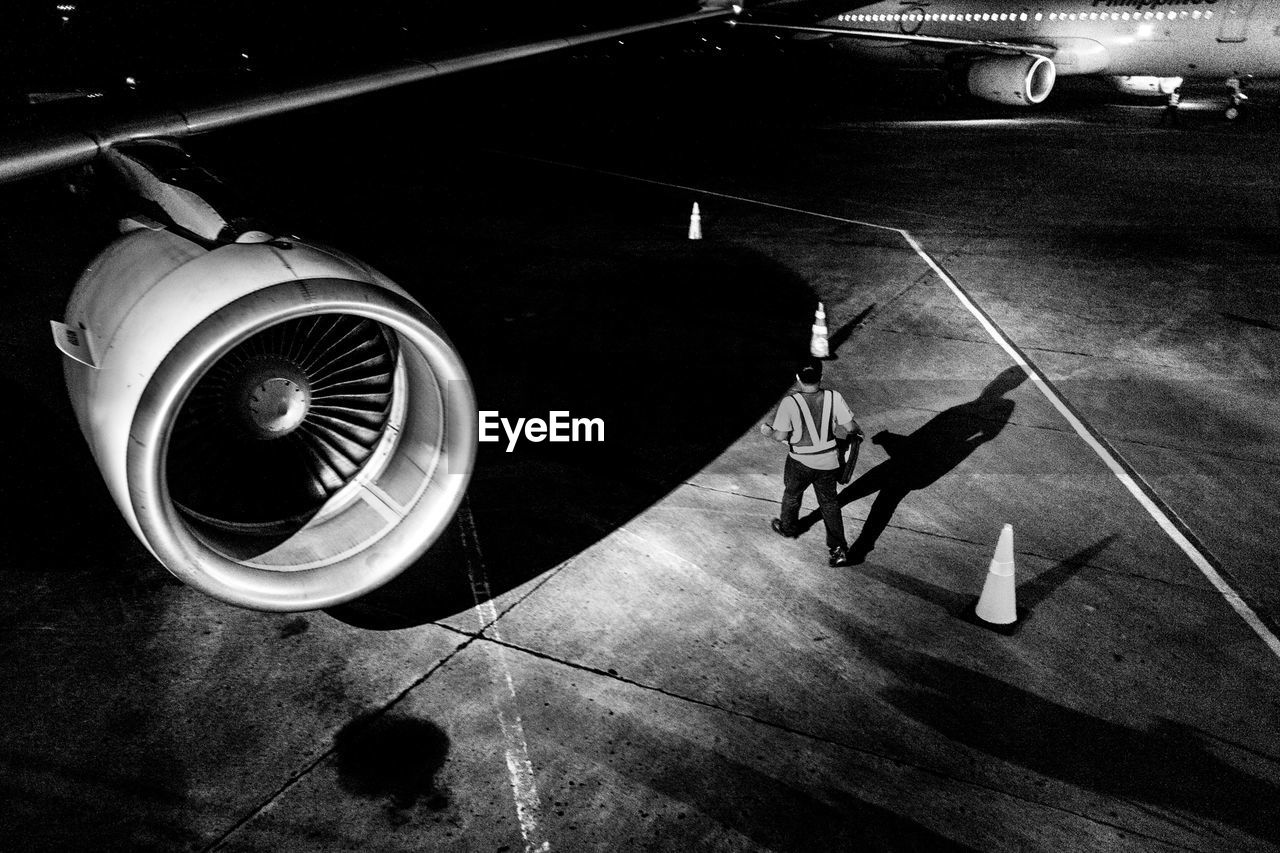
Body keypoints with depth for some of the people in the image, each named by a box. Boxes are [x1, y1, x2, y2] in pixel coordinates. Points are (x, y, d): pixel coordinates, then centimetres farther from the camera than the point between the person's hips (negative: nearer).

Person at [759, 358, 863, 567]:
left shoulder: (790, 403, -22)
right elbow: (849, 426, -11)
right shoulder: (834, 397, -16)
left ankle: (788, 527, 51)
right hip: (828, 462, 2)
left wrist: (767, 432, 4)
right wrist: (857, 430, 12)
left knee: (792, 494, 26)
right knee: (829, 502, 18)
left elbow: (781, 435, -18)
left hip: (801, 462, -2)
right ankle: (839, 548, 13)